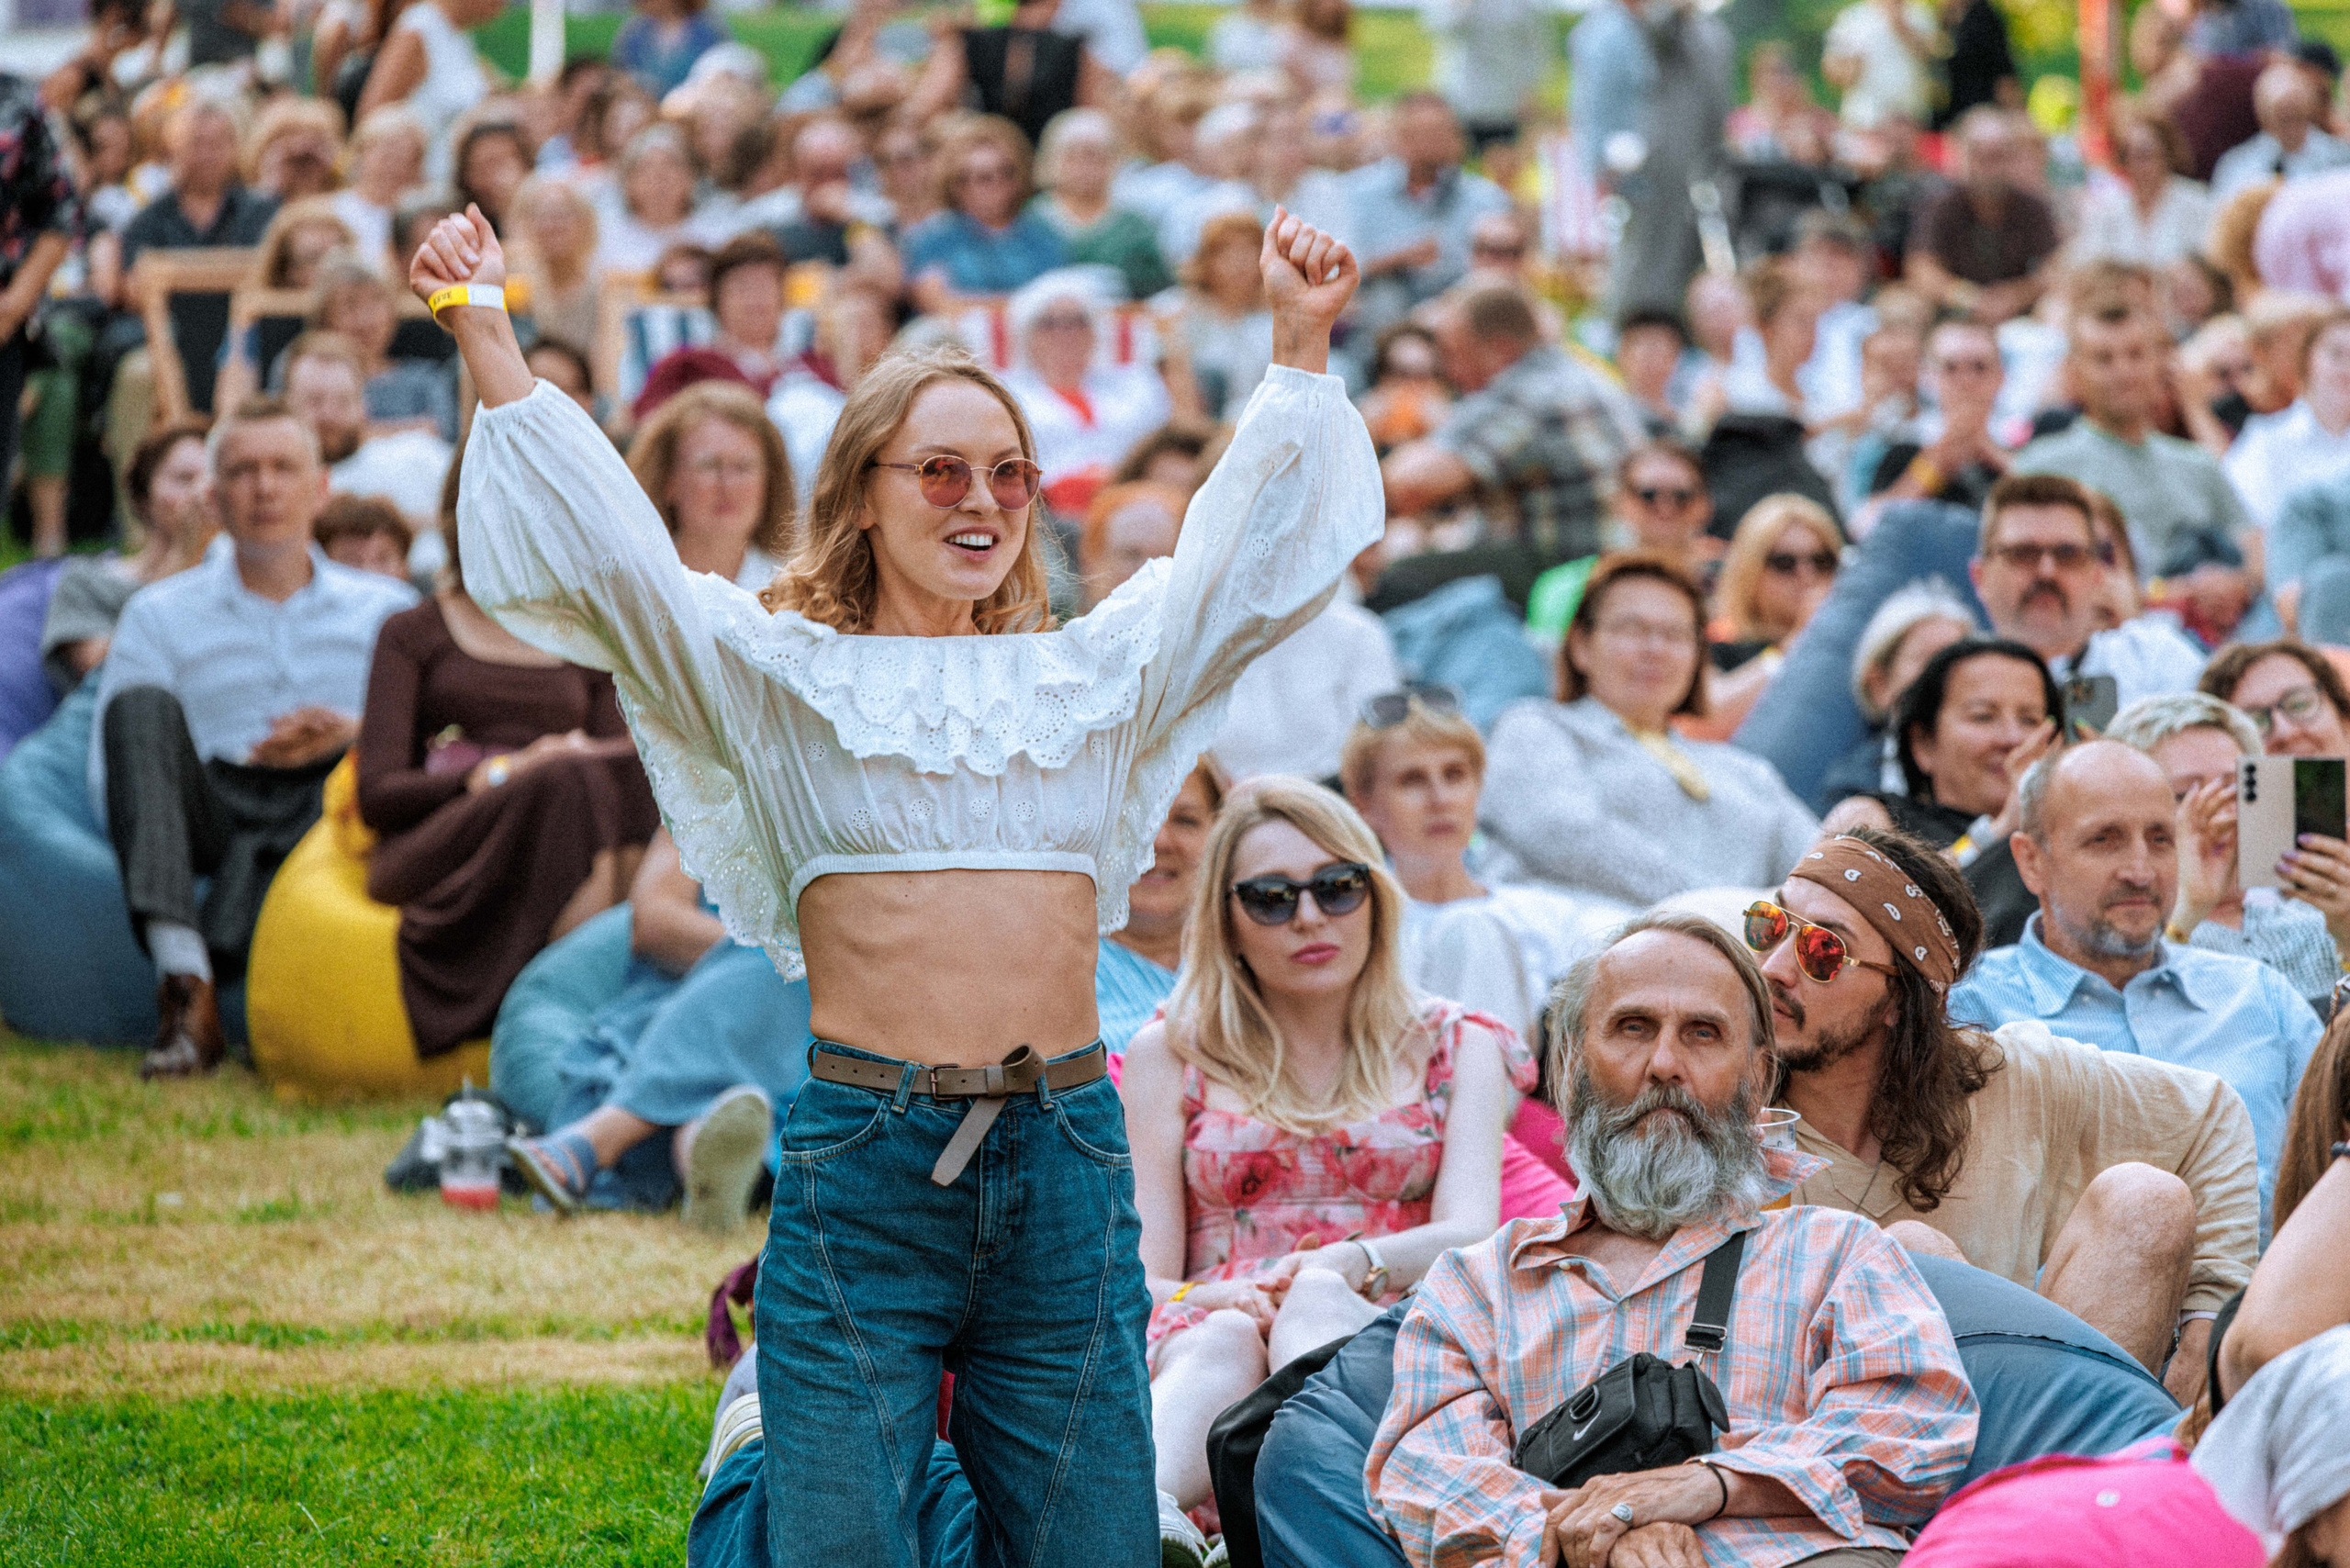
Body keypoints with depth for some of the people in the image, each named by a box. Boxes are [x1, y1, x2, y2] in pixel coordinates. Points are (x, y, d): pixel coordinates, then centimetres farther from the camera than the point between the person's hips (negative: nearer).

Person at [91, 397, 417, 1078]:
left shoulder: (385, 610, 22)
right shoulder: (159, 616, 19)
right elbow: (110, 788, 7)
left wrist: (354, 736, -13)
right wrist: (247, 760, -8)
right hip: (212, 813, 0)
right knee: (142, 707, -27)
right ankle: (184, 984, -43)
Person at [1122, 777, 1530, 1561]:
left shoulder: (1455, 1048, 19)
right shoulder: (1169, 1055, 18)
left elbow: (1471, 1233, 1)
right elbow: (1142, 1280, 7)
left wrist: (1349, 1263, -21)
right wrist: (1215, 1302, -19)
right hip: (1199, 1345, 0)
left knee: (1316, 1301, -34)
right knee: (1223, 1339, -36)